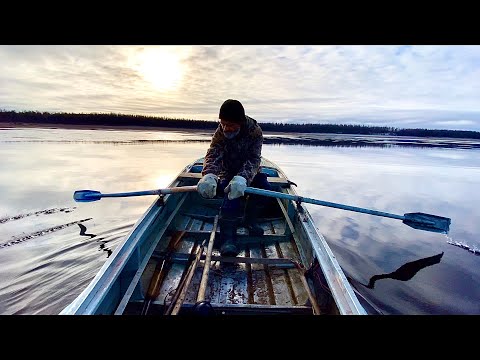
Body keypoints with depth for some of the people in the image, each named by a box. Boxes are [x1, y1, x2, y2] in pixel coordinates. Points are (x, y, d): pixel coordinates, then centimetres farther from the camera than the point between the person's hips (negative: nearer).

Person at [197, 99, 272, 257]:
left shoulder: (255, 131, -20)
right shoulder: (220, 133, -16)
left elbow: (254, 159, -32)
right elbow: (212, 156, -31)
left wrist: (242, 178, -53)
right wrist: (208, 175, -56)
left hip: (249, 173, 1)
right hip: (228, 173, -1)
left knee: (265, 188, -26)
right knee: (233, 193, -33)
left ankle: (249, 218, 1)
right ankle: (228, 236, -32)